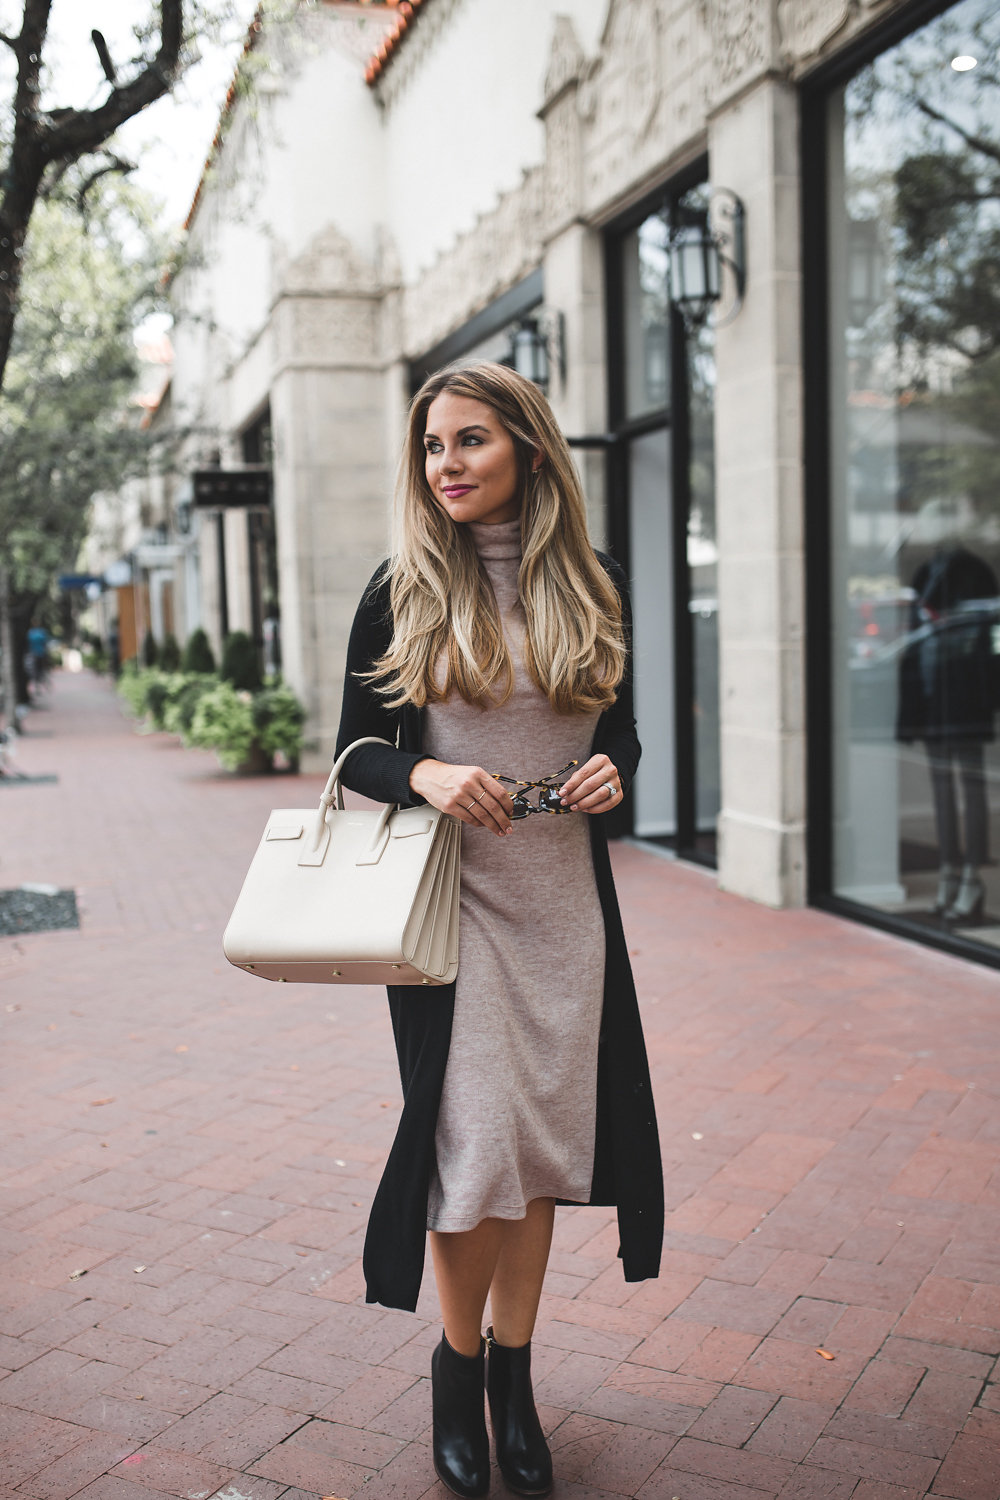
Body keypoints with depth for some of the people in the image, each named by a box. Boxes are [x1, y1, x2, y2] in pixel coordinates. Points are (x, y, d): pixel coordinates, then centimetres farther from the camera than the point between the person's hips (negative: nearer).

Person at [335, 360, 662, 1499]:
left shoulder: (592, 587, 5)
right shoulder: (403, 592, -2)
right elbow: (355, 752, 0)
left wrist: (611, 771, -9)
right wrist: (426, 777, -20)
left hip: (568, 901, 3)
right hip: (452, 895, -2)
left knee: (546, 1138, 9)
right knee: (474, 1141, -2)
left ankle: (513, 1370, 29)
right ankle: (457, 1364, 24)